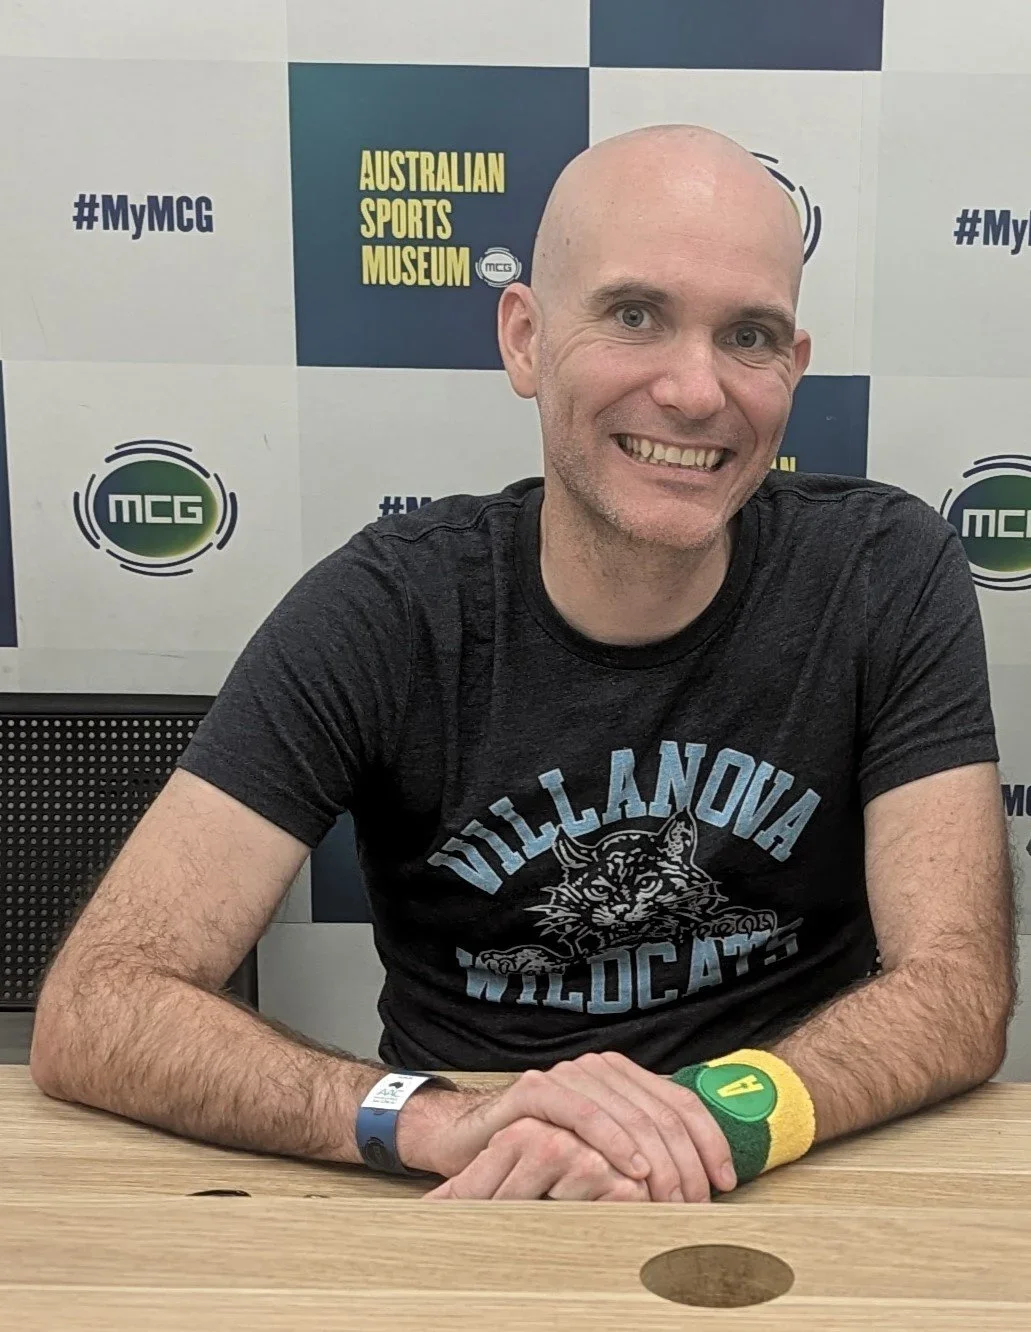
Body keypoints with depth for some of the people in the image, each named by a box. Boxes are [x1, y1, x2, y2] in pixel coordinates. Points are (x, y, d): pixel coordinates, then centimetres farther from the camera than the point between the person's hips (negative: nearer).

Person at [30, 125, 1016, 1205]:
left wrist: (697, 1125, -29)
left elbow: (958, 989, -11)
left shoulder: (890, 577, -8)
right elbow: (88, 1012, -16)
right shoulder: (385, 610, -11)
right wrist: (438, 1123, -32)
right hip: (453, 1206, -1)